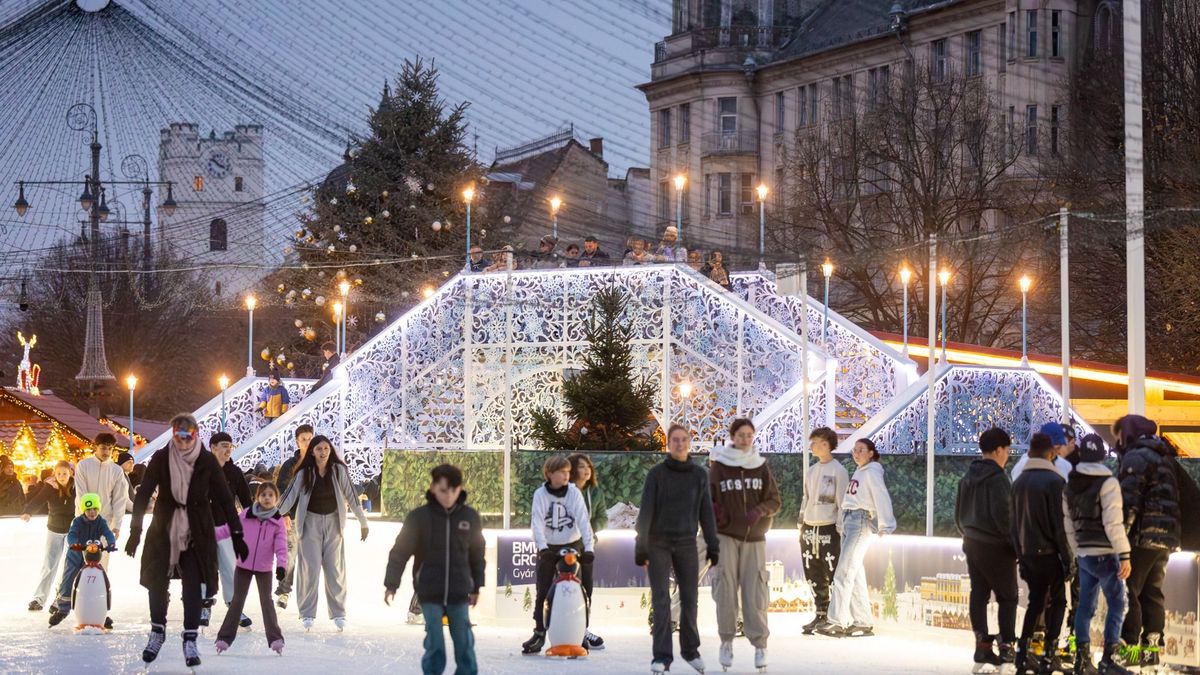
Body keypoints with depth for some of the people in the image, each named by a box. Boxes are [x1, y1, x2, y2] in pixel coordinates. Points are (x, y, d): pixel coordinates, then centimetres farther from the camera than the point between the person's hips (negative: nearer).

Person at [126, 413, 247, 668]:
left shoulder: (207, 461, -8)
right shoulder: (161, 459, -8)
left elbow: (225, 499, -6)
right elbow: (143, 494, -7)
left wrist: (237, 535, -7)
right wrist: (135, 530, -13)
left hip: (196, 533, -1)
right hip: (163, 530, 1)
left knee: (194, 586, -8)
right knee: (157, 581, 5)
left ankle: (190, 640, -1)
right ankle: (157, 632, 26)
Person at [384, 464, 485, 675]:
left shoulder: (470, 517, 1)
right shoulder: (419, 517, -5)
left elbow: (477, 554, 12)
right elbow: (400, 551, -1)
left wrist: (476, 587, 17)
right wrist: (391, 584, -4)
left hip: (459, 594, 1)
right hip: (430, 594, -1)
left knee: (465, 644, 1)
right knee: (435, 645, -3)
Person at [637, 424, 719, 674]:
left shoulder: (699, 474, 4)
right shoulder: (657, 473, -5)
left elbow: (706, 512, 6)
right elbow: (646, 511, -7)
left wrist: (713, 546, 2)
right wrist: (641, 547, -11)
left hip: (687, 543, 3)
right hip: (659, 543, -3)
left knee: (689, 599, 6)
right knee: (661, 599, -6)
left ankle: (690, 649, 23)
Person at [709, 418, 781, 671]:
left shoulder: (761, 466, 6)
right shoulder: (718, 467, 1)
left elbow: (775, 500, 6)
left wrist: (760, 510, -14)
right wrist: (714, 511, -18)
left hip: (755, 537, 1)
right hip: (726, 535, -1)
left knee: (755, 589, -2)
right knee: (726, 586, -9)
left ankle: (760, 644, 3)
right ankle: (726, 640, 3)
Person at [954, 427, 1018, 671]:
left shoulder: (968, 477, 10)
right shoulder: (997, 478, -16)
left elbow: (958, 513, 16)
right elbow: (1003, 515, -20)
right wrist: (1014, 543, -13)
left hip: (972, 544, 7)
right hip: (995, 546, -7)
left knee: (978, 595, 8)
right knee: (1007, 596, 1)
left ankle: (982, 647, 7)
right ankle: (1006, 646, -3)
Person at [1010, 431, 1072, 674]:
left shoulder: (1019, 482, 8)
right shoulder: (1054, 481, -13)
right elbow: (1060, 524, -14)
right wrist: (1068, 558, -8)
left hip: (1027, 554, 6)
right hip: (1049, 553, -6)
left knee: (1035, 601, 16)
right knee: (1057, 602, 6)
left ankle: (1023, 652, 9)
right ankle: (1049, 654, 1)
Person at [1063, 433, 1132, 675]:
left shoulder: (1070, 485, 9)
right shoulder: (1107, 483, -13)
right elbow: (1113, 523, -18)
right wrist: (1124, 555, -16)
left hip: (1083, 555, 7)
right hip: (1105, 554, -7)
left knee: (1085, 606, 10)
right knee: (1117, 604, 0)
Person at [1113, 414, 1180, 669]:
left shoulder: (1136, 457, -8)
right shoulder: (1164, 457, 20)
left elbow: (1129, 501, -17)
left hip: (1142, 536, -9)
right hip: (1166, 537, 9)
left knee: (1127, 592, -6)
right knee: (1152, 593, 12)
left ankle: (1129, 647, -11)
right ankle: (1151, 648, 11)